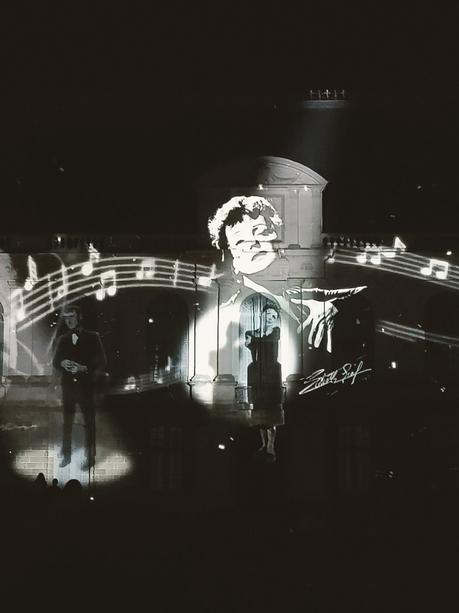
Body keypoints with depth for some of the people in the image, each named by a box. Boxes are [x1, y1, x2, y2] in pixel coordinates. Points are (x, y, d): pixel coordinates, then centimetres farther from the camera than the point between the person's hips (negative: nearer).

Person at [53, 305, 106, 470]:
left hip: (86, 386, -4)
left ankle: (90, 457, 5)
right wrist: (62, 364, -8)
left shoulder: (92, 338, -1)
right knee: (66, 422, 6)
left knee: (89, 423, -2)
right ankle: (66, 455, 15)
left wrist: (84, 368, -17)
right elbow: (55, 361, 15)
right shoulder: (63, 339, 11)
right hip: (68, 386, 4)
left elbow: (101, 363, -3)